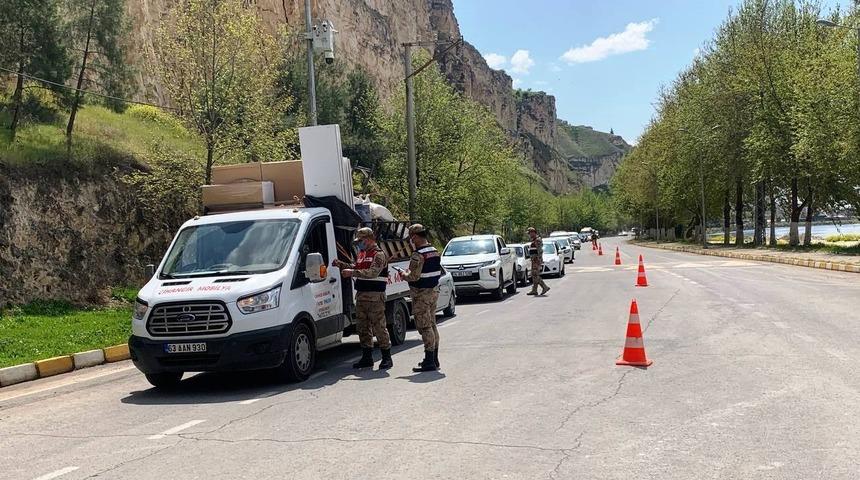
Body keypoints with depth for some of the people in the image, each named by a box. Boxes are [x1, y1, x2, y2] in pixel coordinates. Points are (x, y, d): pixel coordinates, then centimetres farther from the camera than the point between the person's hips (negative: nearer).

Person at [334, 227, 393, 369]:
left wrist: (352, 272, -26)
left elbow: (373, 273, -23)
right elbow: (356, 268, 26)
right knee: (362, 327, 11)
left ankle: (387, 357, 1)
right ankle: (367, 357, 19)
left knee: (379, 326, -6)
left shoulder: (379, 254, -10)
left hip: (375, 296, -9)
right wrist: (342, 265, 11)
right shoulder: (362, 254, 19)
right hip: (361, 295, 9)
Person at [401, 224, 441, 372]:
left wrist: (404, 275, -4)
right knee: (432, 325, 15)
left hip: (421, 294, -9)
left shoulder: (418, 255, -19)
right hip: (434, 291, 9)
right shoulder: (435, 252, 11)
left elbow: (414, 276, -26)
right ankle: (434, 359, 23)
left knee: (425, 327, -6)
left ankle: (429, 362, -5)